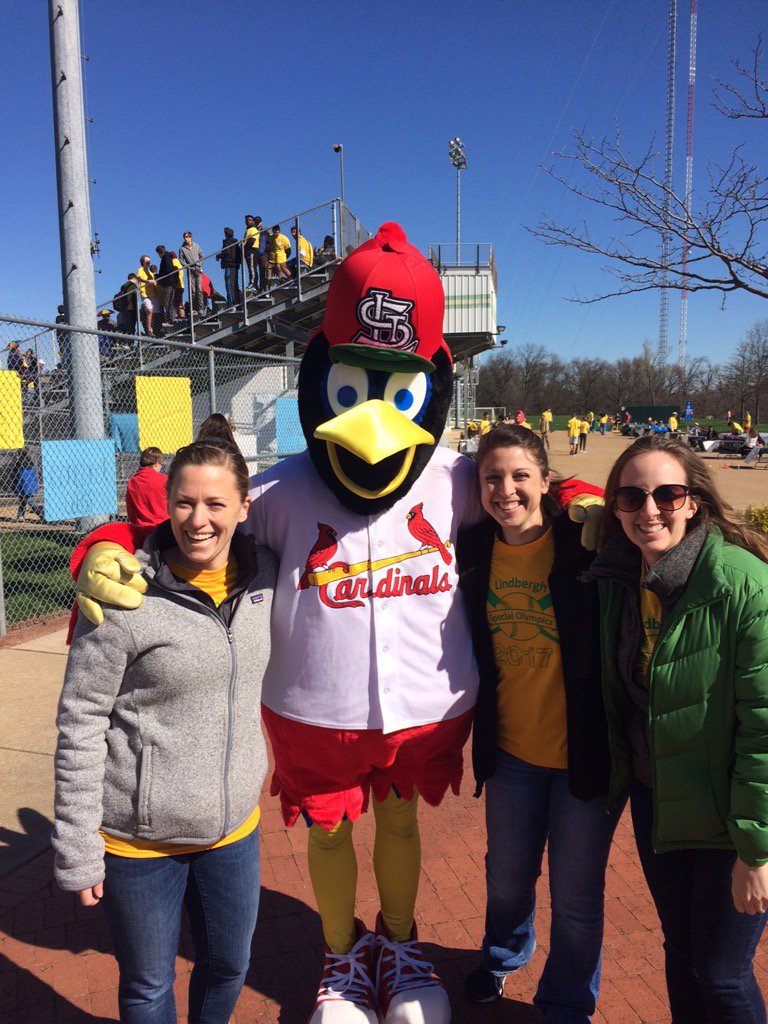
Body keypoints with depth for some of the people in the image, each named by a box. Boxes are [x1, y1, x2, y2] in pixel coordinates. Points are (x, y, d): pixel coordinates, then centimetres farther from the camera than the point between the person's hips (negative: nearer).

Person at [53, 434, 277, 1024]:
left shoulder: (263, 575, -6)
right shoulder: (126, 597, -20)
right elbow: (80, 723, -14)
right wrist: (78, 852, -10)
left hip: (234, 823, 5)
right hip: (140, 838, -4)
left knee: (230, 964, 24)